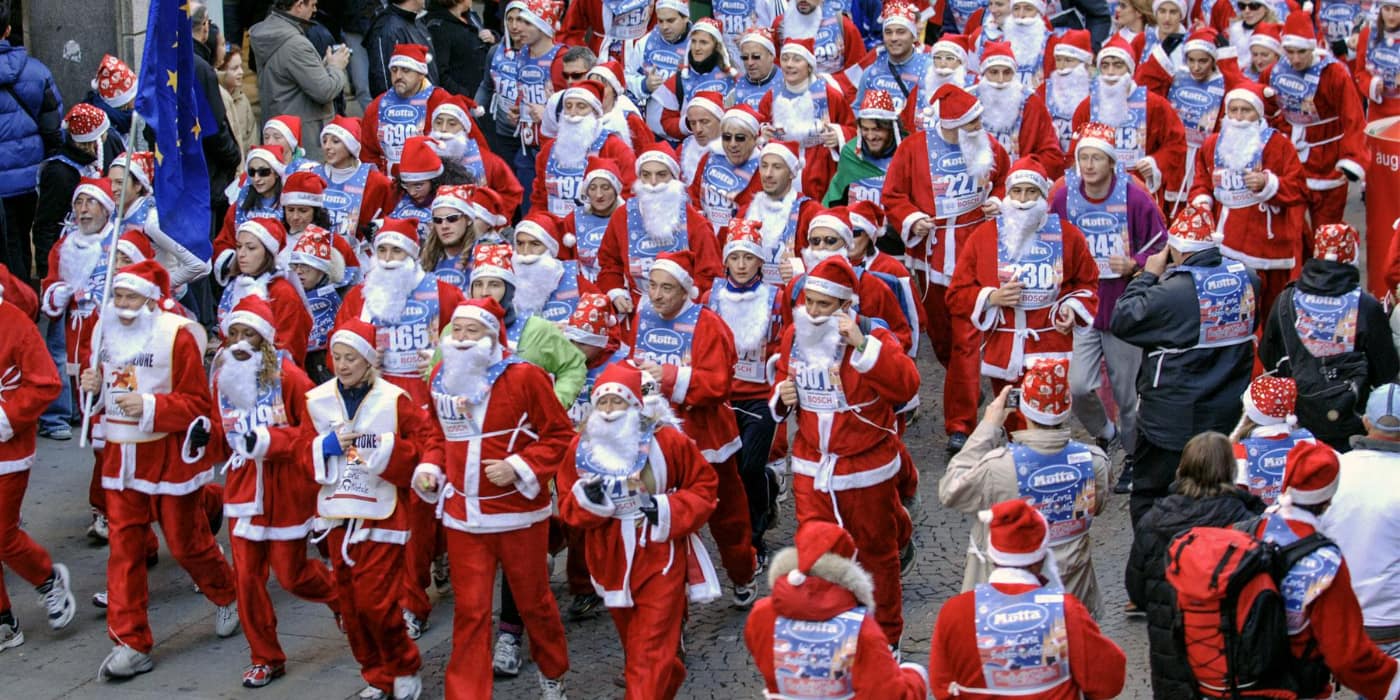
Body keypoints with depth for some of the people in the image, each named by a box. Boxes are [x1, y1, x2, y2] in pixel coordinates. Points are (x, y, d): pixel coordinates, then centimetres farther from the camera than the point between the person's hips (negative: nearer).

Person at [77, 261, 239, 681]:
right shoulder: (109, 332, 6)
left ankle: (227, 598, 35)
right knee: (123, 547, 2)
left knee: (186, 542, 6)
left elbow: (196, 403, -14)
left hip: (169, 457, -5)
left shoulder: (177, 335, -13)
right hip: (121, 455, 5)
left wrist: (150, 406, -27)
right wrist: (94, 386, -3)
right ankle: (131, 644, 6)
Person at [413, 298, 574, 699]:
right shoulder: (442, 378, 2)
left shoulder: (524, 376, -13)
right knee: (469, 610, 4)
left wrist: (519, 467, -20)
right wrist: (430, 469, -2)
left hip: (518, 511, -3)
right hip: (462, 514, 3)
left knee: (533, 600, 15)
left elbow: (559, 435, -8)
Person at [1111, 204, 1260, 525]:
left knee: (1149, 496, 10)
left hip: (1172, 419, -6)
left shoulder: (1172, 291, -24)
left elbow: (1121, 321, -14)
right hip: (1228, 413, 6)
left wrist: (1148, 275, -4)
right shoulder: (1246, 278, -4)